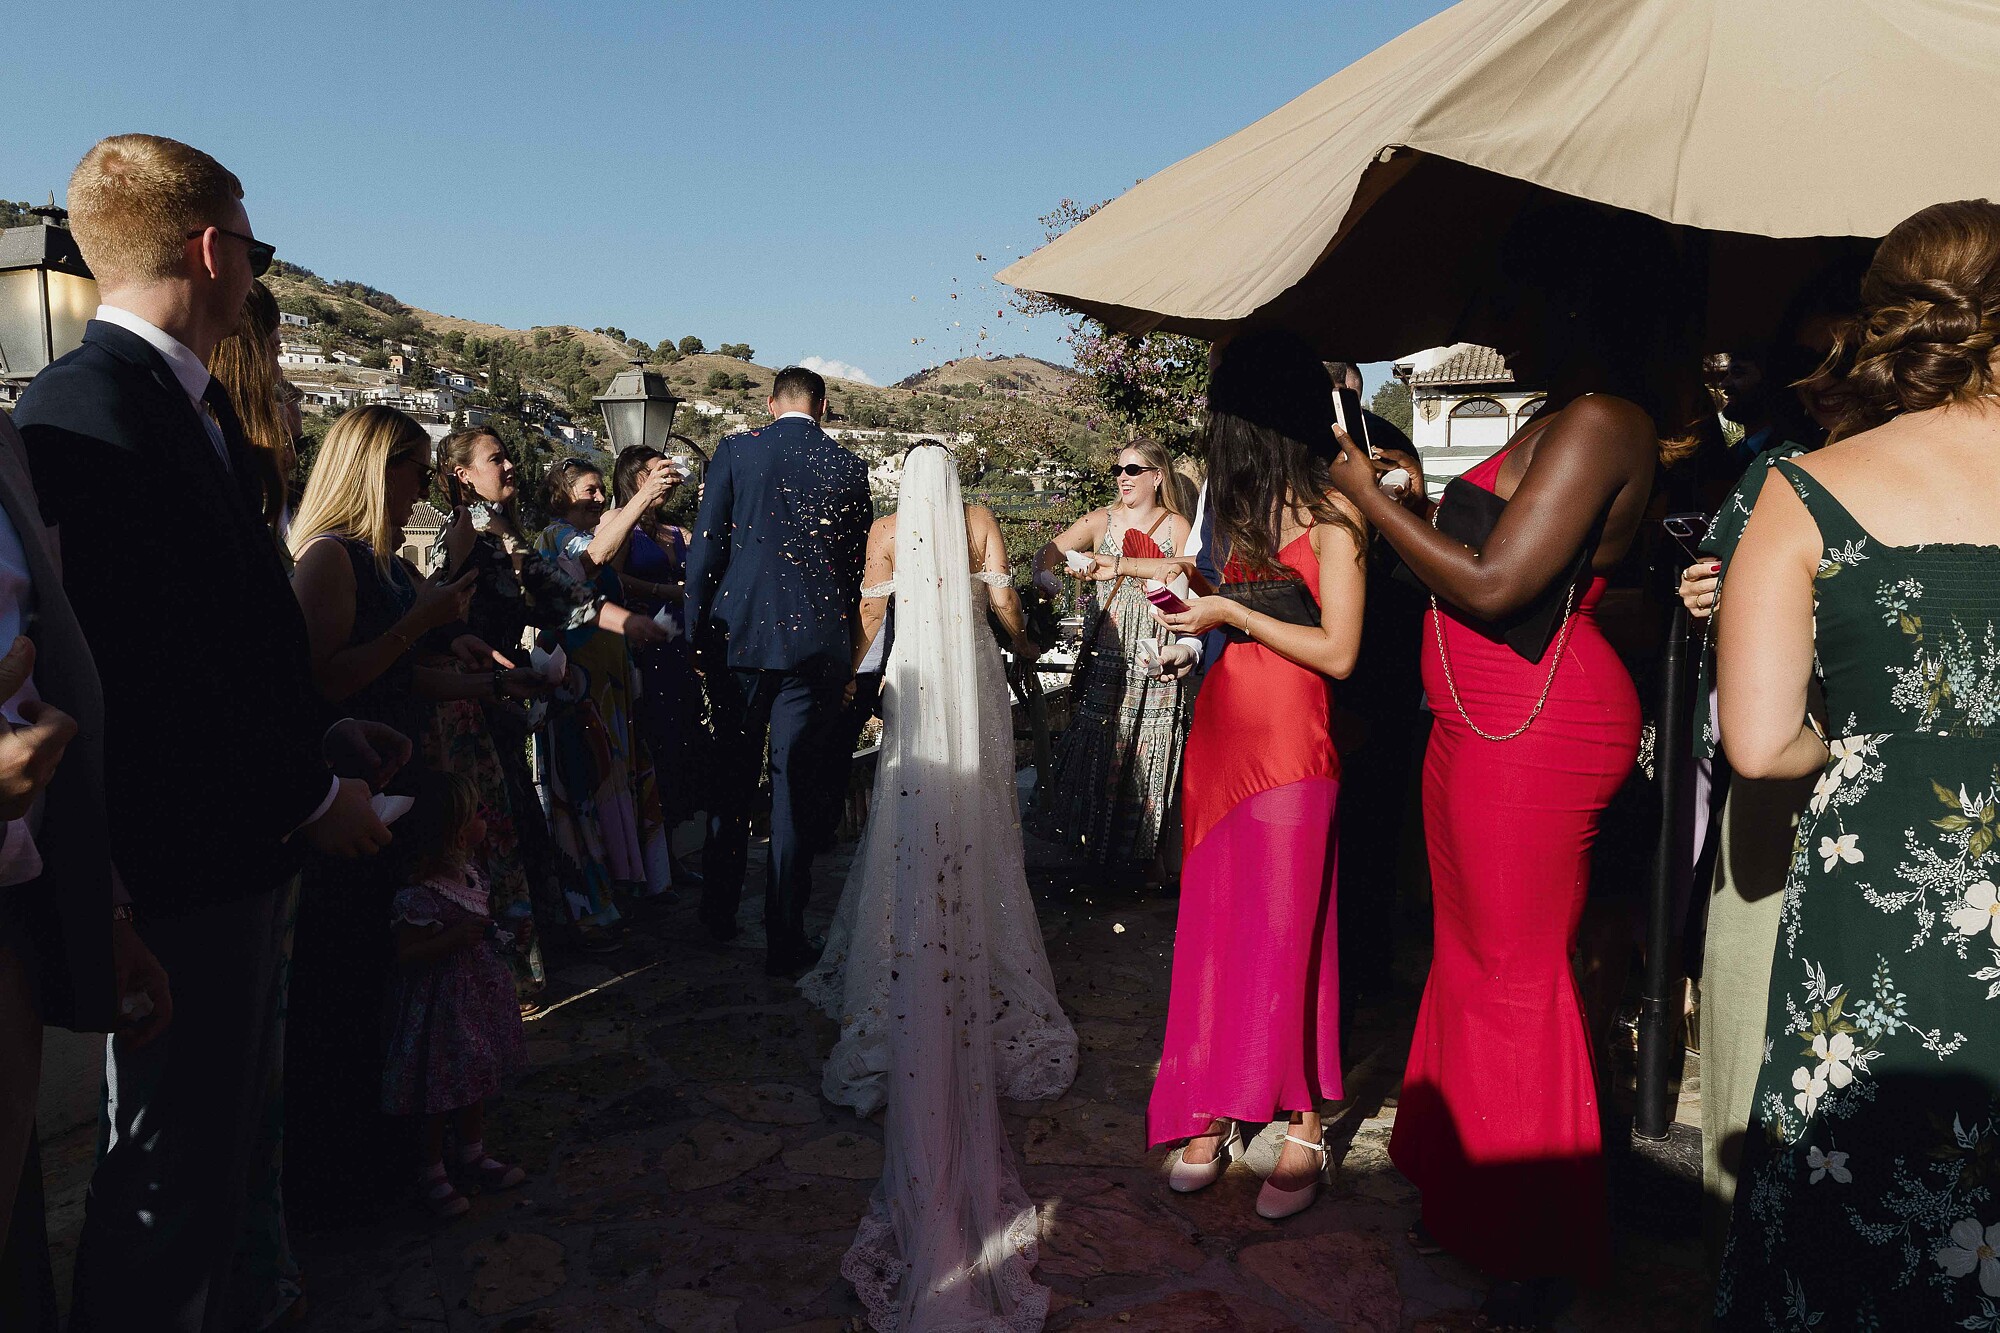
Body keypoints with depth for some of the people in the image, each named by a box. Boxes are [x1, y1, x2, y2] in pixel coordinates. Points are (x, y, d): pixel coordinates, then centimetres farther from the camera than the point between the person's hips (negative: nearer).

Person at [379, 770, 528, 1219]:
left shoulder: (467, 871, 1)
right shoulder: (419, 895, -26)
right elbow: (403, 956, -24)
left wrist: (486, 926, 4)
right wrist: (454, 939, -28)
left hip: (477, 992, 9)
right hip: (443, 1003, -9)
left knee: (475, 1080, 20)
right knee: (442, 1090, 5)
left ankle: (473, 1155, 37)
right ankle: (432, 1172, 23)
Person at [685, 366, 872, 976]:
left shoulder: (735, 451, 0)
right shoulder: (849, 468, 2)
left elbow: (704, 549, -3)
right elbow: (856, 566, 8)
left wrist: (696, 634, 4)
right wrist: (848, 650, 17)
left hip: (737, 636, 1)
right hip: (818, 644, -1)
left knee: (731, 778, 16)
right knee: (796, 789, 3)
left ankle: (719, 913, 31)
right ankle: (785, 939, 7)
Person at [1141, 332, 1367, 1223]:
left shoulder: (1332, 509, -8)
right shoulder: (1244, 502, 13)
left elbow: (1337, 651, -13)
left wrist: (1230, 614, -9)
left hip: (1288, 738, -7)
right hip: (1222, 727, 7)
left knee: (1285, 933, 0)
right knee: (1216, 923, 10)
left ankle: (1302, 1131, 15)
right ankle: (1215, 1112, 21)